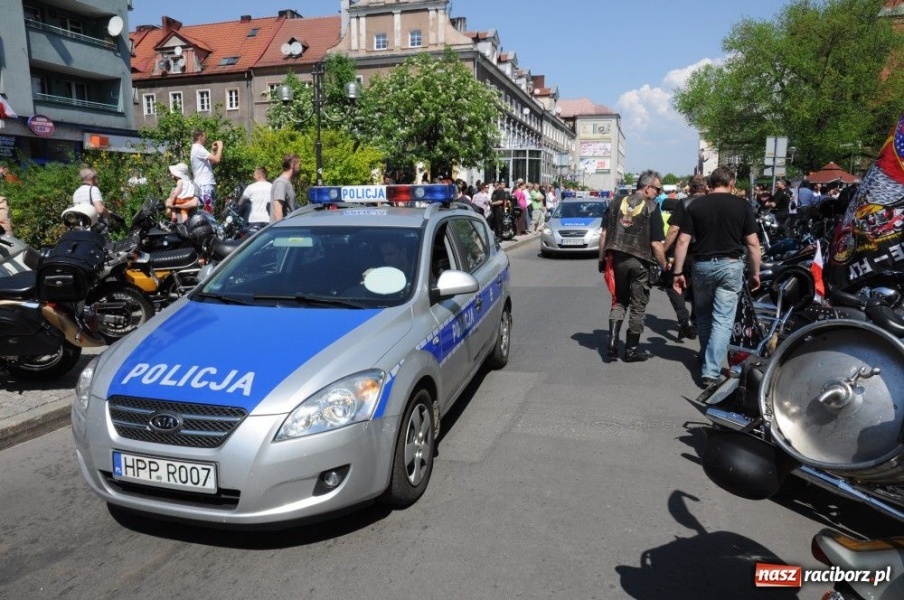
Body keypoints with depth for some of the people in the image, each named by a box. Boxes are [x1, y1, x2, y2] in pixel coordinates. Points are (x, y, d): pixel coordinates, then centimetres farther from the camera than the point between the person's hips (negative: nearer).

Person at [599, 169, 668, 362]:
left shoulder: (618, 203, 6)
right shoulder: (651, 208, -7)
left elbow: (603, 235, 5)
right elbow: (656, 244, -12)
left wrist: (602, 258, 12)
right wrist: (664, 267, -3)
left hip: (617, 259, 4)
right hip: (639, 261, -4)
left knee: (619, 302, 17)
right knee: (638, 306, 9)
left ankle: (612, 343, 4)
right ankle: (631, 350, 16)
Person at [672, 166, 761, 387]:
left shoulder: (695, 205, 1)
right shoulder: (741, 205, -1)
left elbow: (683, 241, -4)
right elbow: (753, 243, -2)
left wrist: (678, 272, 0)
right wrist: (755, 273, 7)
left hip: (702, 265, 2)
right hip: (730, 265, -1)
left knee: (703, 315, 20)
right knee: (723, 320, -1)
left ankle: (706, 358, 37)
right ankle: (711, 370, -9)